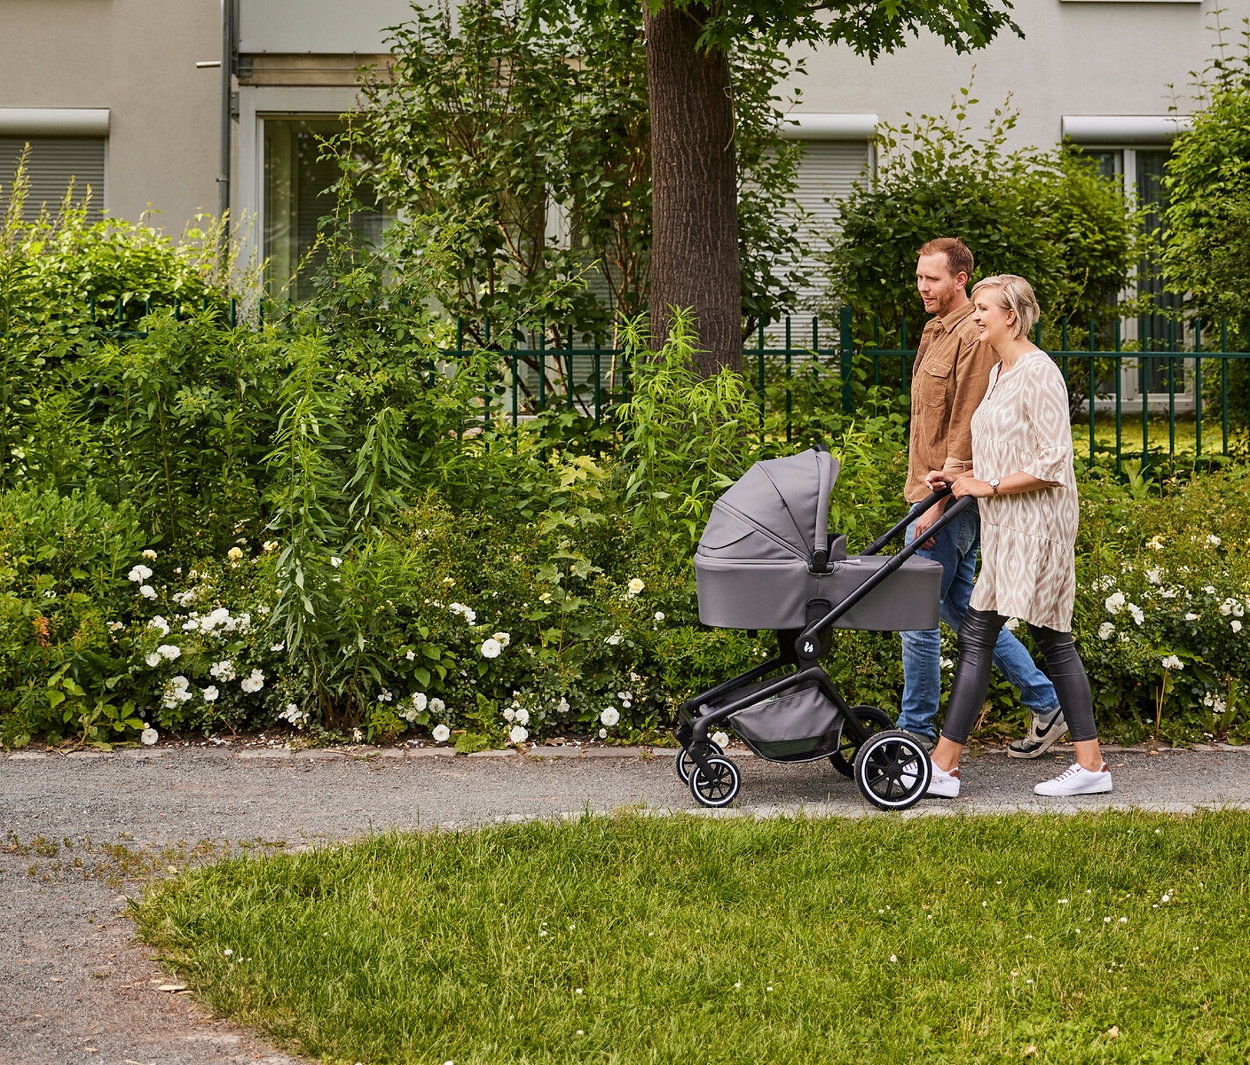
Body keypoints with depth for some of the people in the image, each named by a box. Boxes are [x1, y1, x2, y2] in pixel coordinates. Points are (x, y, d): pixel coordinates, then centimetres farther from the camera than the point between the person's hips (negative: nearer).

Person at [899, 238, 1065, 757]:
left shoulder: (973, 336, -15)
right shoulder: (937, 331, 17)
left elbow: (967, 428, -19)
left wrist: (941, 500, -20)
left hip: (953, 499, -10)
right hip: (933, 493, 10)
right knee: (962, 608, 14)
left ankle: (915, 731, 5)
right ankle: (1046, 703, 21)